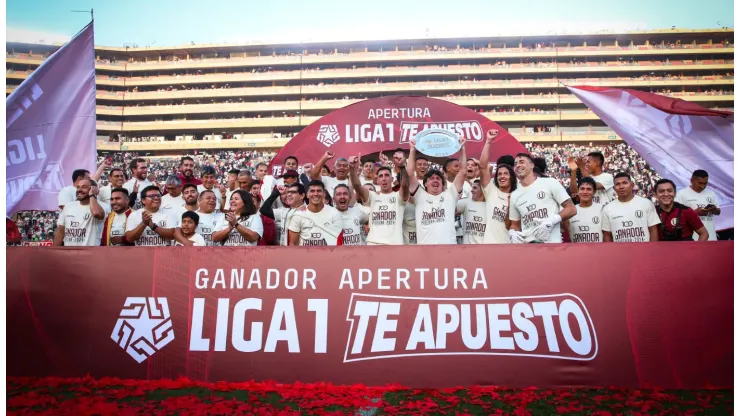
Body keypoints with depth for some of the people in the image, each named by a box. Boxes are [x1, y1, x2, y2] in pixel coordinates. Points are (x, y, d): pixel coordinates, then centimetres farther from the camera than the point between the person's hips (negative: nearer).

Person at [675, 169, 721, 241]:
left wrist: (714, 210, -5)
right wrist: (695, 212, -20)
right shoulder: (682, 194, -4)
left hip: (710, 236, 6)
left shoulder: (711, 193, 13)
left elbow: (718, 212, 19)